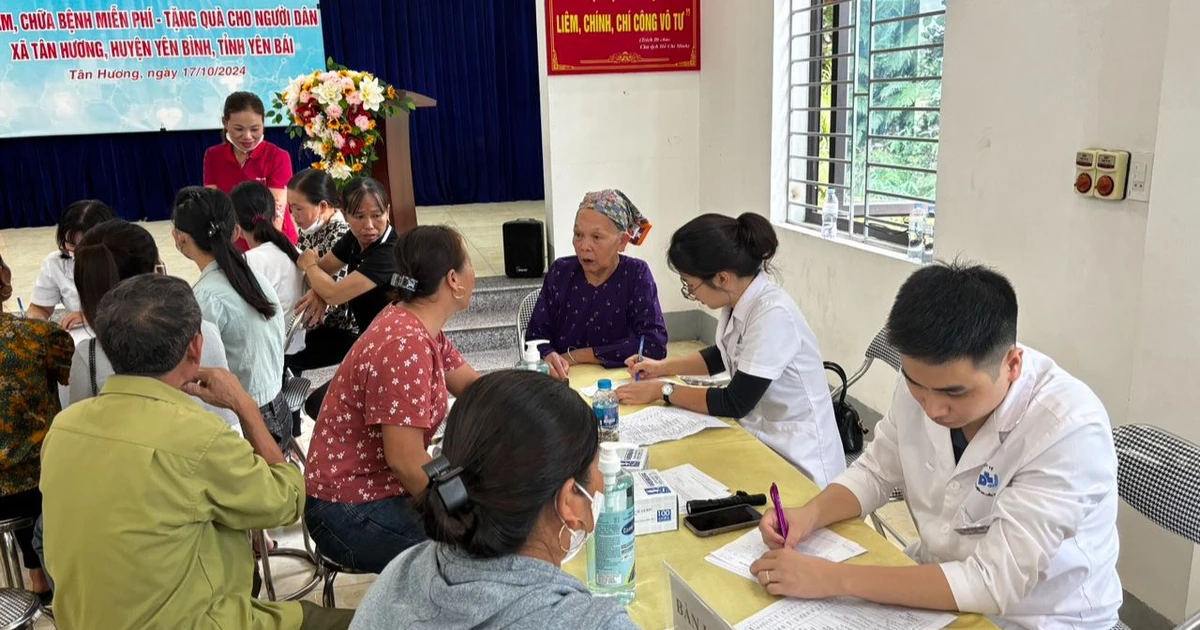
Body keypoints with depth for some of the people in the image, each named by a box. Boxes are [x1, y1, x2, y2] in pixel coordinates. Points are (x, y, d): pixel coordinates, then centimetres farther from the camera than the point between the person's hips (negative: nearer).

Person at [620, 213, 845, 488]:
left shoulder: (773, 314, -26)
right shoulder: (740, 300, -2)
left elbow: (735, 403, -21)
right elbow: (723, 355, 20)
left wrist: (662, 391, -12)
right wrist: (662, 367, 11)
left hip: (797, 460, -8)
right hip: (760, 438, 8)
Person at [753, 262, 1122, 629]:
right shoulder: (924, 377, -11)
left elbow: (994, 584, -27)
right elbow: (876, 471, 3)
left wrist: (834, 579, -29)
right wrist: (811, 515, -14)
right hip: (941, 589, 5)